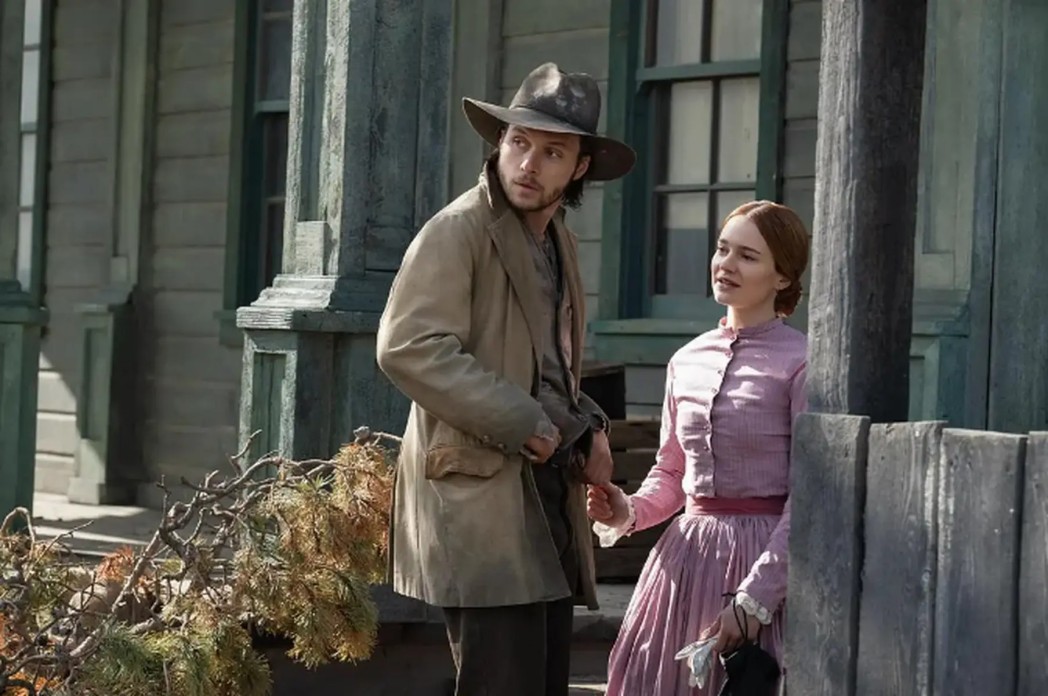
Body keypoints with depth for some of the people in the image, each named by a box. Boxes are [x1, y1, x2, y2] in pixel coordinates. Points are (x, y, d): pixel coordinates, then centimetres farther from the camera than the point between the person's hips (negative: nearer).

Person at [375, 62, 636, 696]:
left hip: (550, 498, 8)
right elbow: (408, 347, -20)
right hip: (481, 495, -8)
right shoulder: (458, 230, -8)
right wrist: (525, 425, -18)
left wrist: (589, 429, 9)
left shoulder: (557, 240, 18)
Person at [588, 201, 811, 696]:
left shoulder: (799, 363, -9)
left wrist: (753, 602, -15)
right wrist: (628, 512, -3)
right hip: (686, 554, 5)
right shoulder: (687, 362, 9)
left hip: (766, 558, -5)